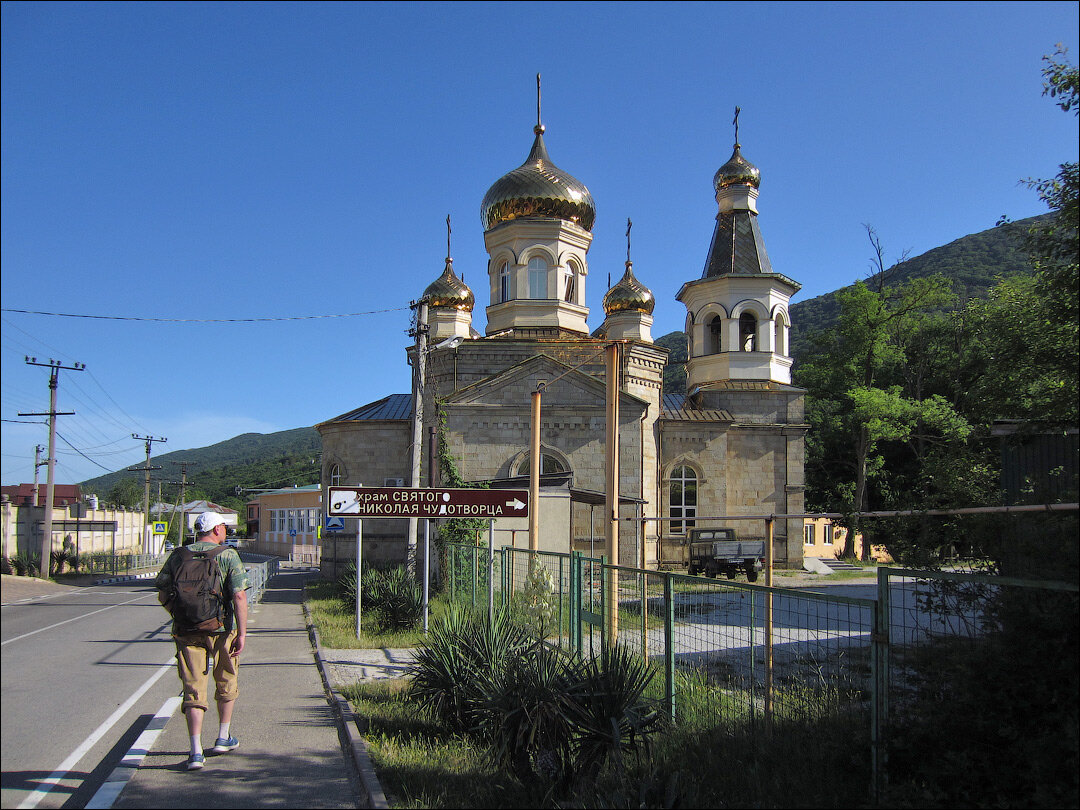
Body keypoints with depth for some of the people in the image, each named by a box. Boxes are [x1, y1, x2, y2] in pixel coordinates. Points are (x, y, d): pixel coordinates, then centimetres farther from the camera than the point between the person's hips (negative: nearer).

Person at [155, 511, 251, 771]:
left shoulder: (178, 556, 4)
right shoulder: (228, 556, -6)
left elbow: (163, 595, 7)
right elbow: (239, 596, -15)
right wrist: (242, 633, -12)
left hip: (187, 632, 2)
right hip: (221, 630, -2)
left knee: (193, 690, 4)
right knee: (226, 683, 19)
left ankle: (196, 751, -3)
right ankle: (223, 738, 30)